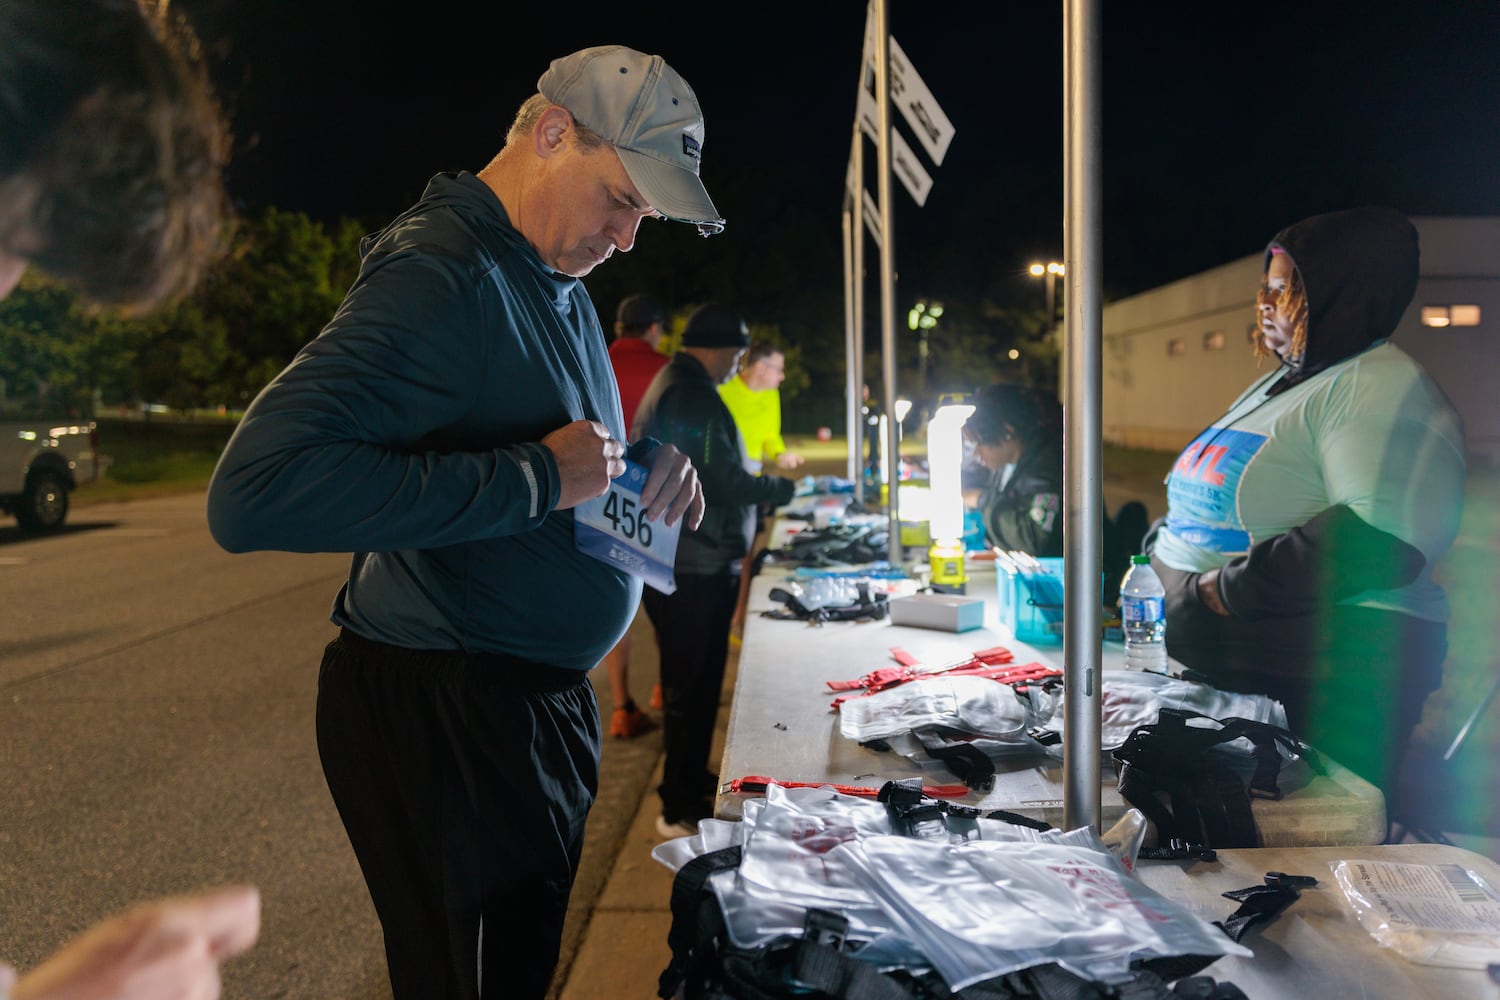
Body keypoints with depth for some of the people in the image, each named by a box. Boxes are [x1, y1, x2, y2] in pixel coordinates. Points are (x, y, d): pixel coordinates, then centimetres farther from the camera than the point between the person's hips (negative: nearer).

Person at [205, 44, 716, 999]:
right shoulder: (443, 274, -22)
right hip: (445, 714, -9)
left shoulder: (561, 283, 10)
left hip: (544, 696, 9)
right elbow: (253, 492, -33)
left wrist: (648, 458, 0)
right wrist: (536, 477, -30)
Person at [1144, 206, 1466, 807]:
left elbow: (1382, 536, -28)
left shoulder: (1384, 388, -13)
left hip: (1328, 687, -9)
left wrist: (1230, 589, -24)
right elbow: (1219, 508, 26)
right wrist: (1162, 549, 7)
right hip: (1220, 669, 9)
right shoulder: (1282, 384, 19)